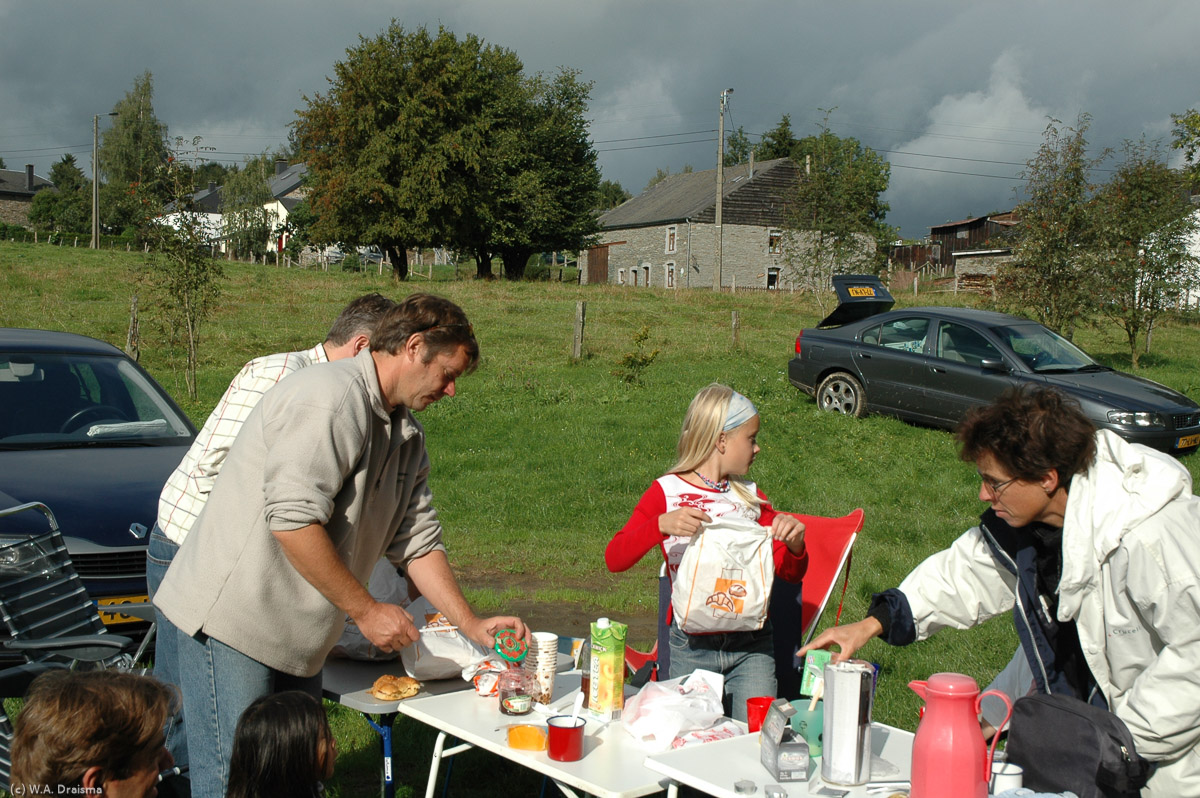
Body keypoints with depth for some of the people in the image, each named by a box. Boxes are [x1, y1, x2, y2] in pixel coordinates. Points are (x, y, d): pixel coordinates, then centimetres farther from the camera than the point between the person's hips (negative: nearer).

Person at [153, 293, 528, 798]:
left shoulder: (407, 437, 13)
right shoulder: (330, 396, -18)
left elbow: (417, 541, 15)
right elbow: (292, 520, -25)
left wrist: (472, 625, 7)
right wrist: (365, 611, -16)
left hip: (296, 640, 9)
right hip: (230, 618, -9)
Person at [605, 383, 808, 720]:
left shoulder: (750, 496, 12)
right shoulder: (667, 492, -2)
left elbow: (791, 573, 12)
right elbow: (614, 559, -13)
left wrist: (795, 544, -11)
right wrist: (661, 525, -30)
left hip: (751, 644, 3)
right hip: (692, 647, -3)